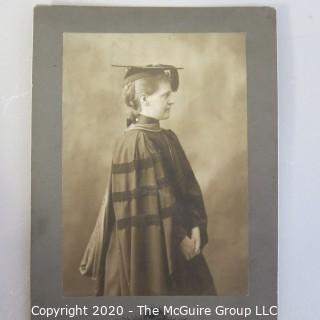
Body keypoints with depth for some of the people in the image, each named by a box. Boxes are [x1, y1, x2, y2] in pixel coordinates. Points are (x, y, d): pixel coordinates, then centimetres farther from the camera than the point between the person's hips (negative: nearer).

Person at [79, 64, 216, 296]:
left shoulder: (168, 138, 7)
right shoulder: (133, 144, -18)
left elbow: (188, 186, 6)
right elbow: (148, 203, -20)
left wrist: (195, 226, -3)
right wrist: (177, 238, -15)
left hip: (175, 243, 8)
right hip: (148, 246, -8)